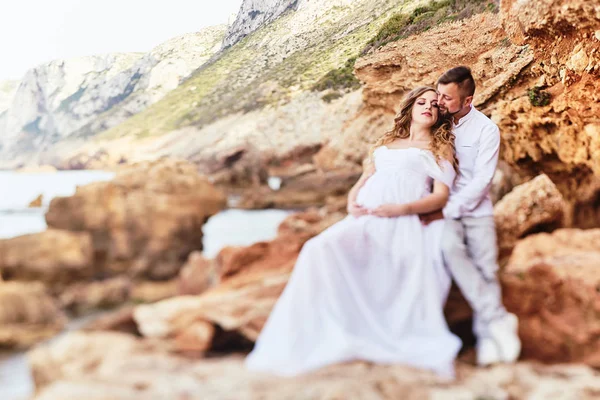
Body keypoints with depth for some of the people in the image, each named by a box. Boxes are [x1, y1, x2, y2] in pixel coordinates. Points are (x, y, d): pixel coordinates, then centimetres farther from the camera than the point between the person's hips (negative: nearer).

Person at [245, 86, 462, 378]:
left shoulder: (441, 147, 18)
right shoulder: (385, 143, 31)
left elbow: (441, 196, 4)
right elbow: (362, 181, 27)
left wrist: (402, 208, -12)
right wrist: (352, 201, 3)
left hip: (403, 222, -3)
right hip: (364, 219, 3)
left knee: (420, 264, -37)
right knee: (320, 248, -26)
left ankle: (427, 349, -29)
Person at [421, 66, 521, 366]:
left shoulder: (486, 130, -4)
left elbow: (481, 181, -9)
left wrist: (446, 211, -17)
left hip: (475, 207, 0)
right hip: (441, 207, 0)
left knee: (486, 268, -12)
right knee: (450, 247, -28)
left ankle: (486, 334, -8)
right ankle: (499, 319, -24)